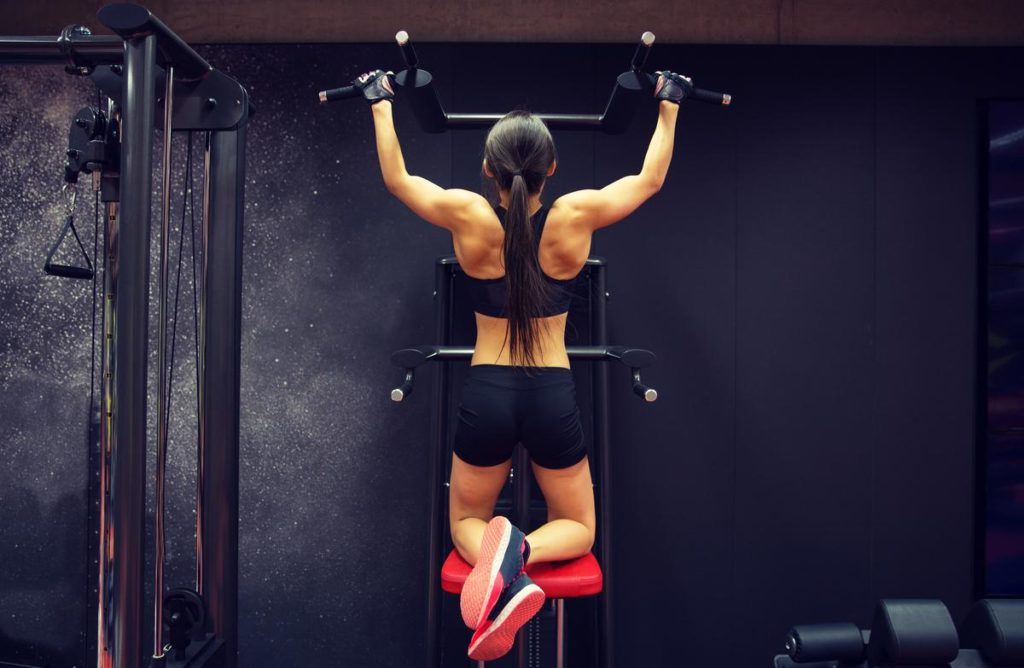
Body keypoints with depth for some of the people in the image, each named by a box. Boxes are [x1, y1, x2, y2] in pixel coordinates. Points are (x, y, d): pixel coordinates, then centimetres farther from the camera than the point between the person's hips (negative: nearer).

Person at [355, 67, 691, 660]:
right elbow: (651, 179, 10)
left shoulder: (469, 217, -8)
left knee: (468, 521, 21)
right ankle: (520, 551, -18)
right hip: (554, 395, 0)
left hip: (487, 393, 0)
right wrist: (669, 105, 24)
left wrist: (381, 103, 24)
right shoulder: (576, 217, -8)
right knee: (577, 527, 20)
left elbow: (397, 176, 11)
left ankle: (507, 577, -17)